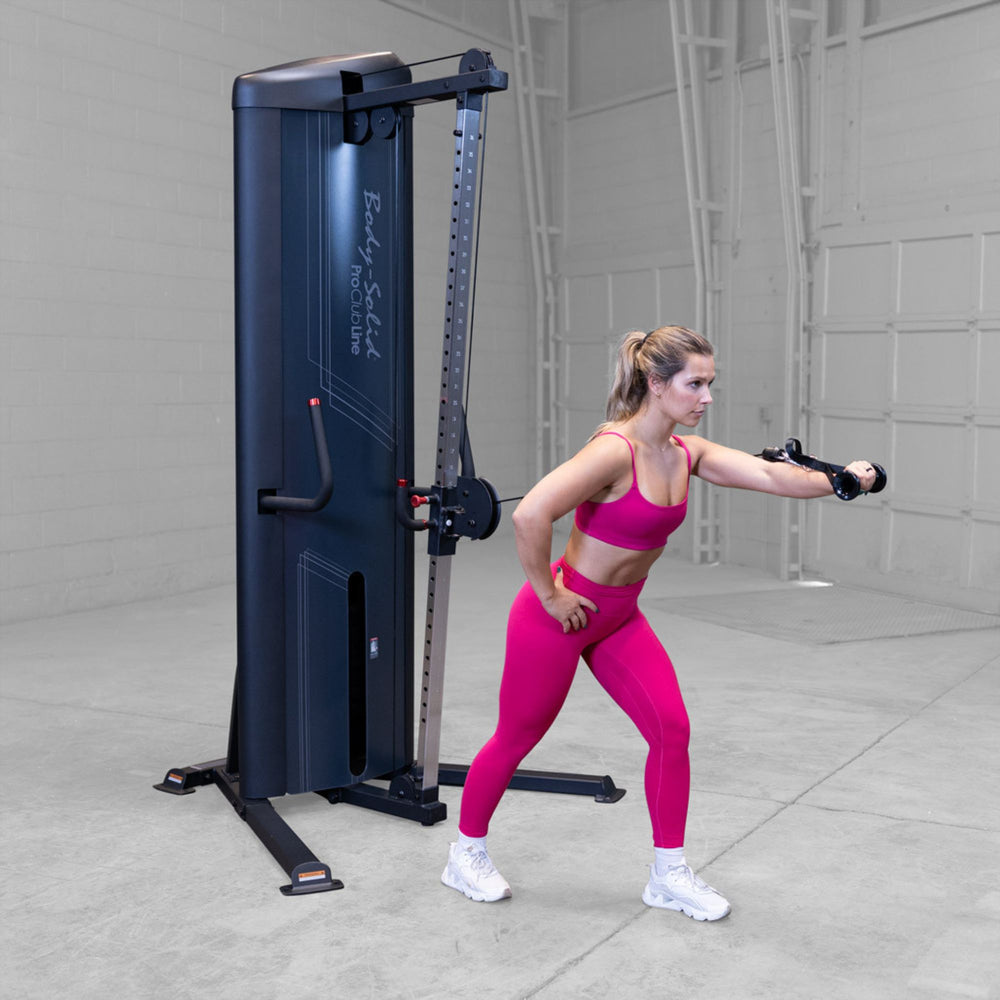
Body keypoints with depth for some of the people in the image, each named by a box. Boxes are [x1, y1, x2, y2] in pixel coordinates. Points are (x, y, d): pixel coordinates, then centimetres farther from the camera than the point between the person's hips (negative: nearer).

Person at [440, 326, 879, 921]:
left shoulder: (686, 454, -2)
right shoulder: (615, 451, -27)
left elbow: (770, 475, -9)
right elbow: (530, 515, -34)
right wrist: (549, 595, -23)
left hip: (619, 617, 7)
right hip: (560, 614, -7)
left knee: (672, 729, 0)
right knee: (518, 737, 10)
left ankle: (669, 875, 16)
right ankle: (467, 853, 33)